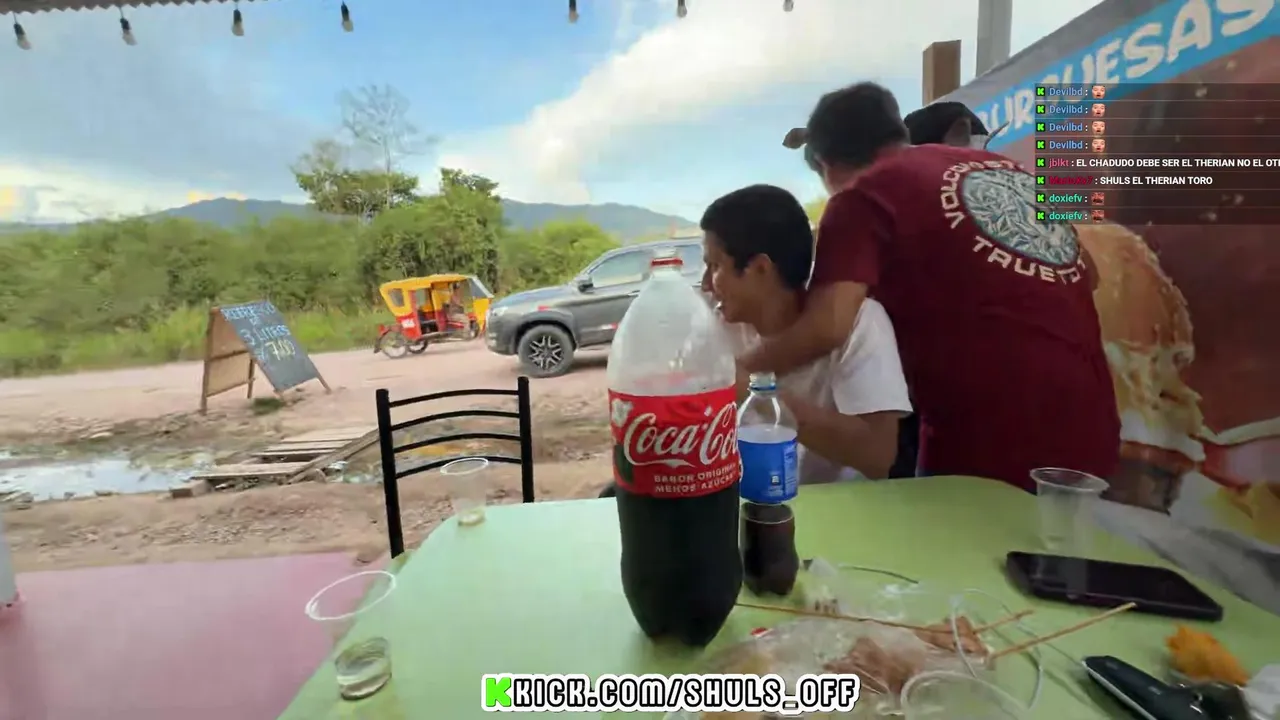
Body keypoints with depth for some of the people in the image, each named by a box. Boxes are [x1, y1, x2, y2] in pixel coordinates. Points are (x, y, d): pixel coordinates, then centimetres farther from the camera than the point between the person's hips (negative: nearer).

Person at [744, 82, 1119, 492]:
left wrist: (740, 370, -4)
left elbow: (827, 327, -19)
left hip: (992, 450, -7)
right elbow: (1085, 274, 23)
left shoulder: (865, 195, -6)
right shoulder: (1004, 168, 15)